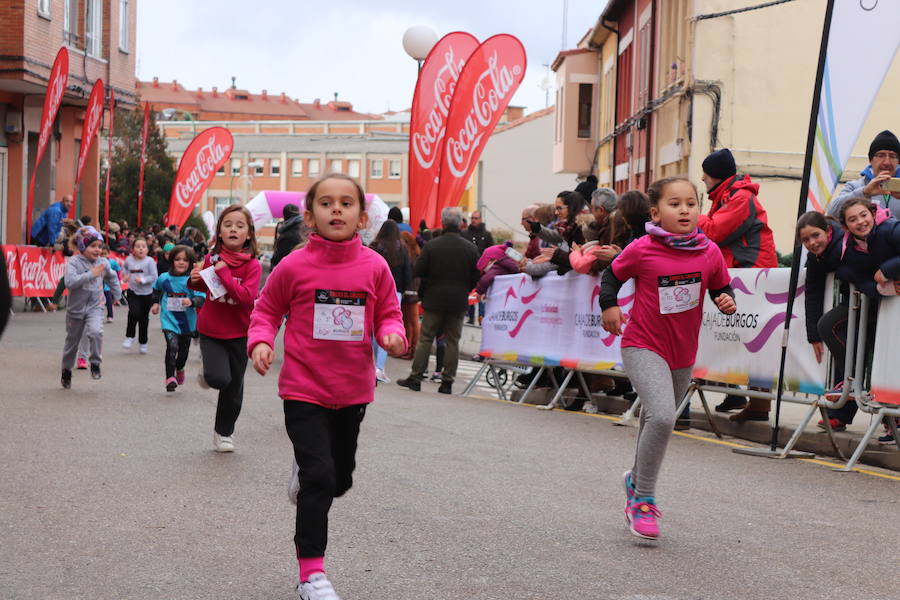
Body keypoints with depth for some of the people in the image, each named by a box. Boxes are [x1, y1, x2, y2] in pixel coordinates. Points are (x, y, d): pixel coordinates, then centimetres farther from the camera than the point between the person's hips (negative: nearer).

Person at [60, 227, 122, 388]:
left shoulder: (103, 263, -2)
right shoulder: (73, 261, -15)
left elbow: (111, 277, 21)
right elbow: (70, 282, -30)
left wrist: (117, 293, 22)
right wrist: (91, 274, -31)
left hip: (95, 306, 1)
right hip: (76, 307, -1)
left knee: (95, 331, -27)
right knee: (72, 340, 14)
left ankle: (95, 363, -8)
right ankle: (66, 371, 34)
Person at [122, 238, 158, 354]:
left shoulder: (150, 261, -12)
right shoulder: (129, 260, -2)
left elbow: (154, 277, -14)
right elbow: (125, 268, 21)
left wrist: (142, 280, -25)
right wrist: (126, 275, 4)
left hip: (146, 293, 0)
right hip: (132, 292, 1)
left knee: (144, 318, 11)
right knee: (134, 313, -23)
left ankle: (143, 342, 27)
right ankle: (129, 337, -4)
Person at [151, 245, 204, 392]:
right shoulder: (164, 278, -1)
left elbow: (201, 299, -20)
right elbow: (157, 289, 23)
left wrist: (191, 301, -38)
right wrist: (155, 303, 16)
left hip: (187, 321, 0)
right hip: (169, 320, 0)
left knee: (183, 349, 17)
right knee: (172, 346, -21)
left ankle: (180, 369, 49)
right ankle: (170, 377, -14)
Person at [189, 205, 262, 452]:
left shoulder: (252, 265, -12)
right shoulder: (212, 258, -2)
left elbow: (246, 297, -25)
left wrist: (224, 272, -25)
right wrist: (195, 281, -5)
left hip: (238, 333, -1)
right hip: (210, 330, 1)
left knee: (234, 388, 10)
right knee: (219, 379, -19)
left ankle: (224, 432, 31)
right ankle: (208, 373, 18)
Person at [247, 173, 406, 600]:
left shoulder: (374, 267, -5)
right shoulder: (294, 266, -10)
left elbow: (388, 314, 6)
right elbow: (266, 311, 4)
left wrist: (392, 334, -15)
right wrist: (261, 341, -14)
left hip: (353, 390, 4)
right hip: (304, 390, -3)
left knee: (340, 479, 19)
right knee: (319, 478, -12)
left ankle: (304, 473, 56)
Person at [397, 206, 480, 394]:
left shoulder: (431, 246, -9)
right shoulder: (471, 248, -3)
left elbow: (417, 272, -7)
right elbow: (476, 278, 1)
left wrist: (424, 292, 11)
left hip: (434, 300, -2)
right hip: (458, 302, 2)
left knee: (425, 339, 5)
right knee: (453, 341, 7)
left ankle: (415, 377, 6)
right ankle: (447, 382, 7)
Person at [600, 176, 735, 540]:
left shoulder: (710, 253, -4)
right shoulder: (641, 251, -13)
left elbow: (722, 289, 9)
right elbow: (612, 275, 4)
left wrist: (728, 302, -12)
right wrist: (609, 306, -11)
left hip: (683, 352, 5)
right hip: (643, 346, -5)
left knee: (657, 420, 20)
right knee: (662, 416, -25)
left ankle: (636, 481, 46)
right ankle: (643, 498, -10)